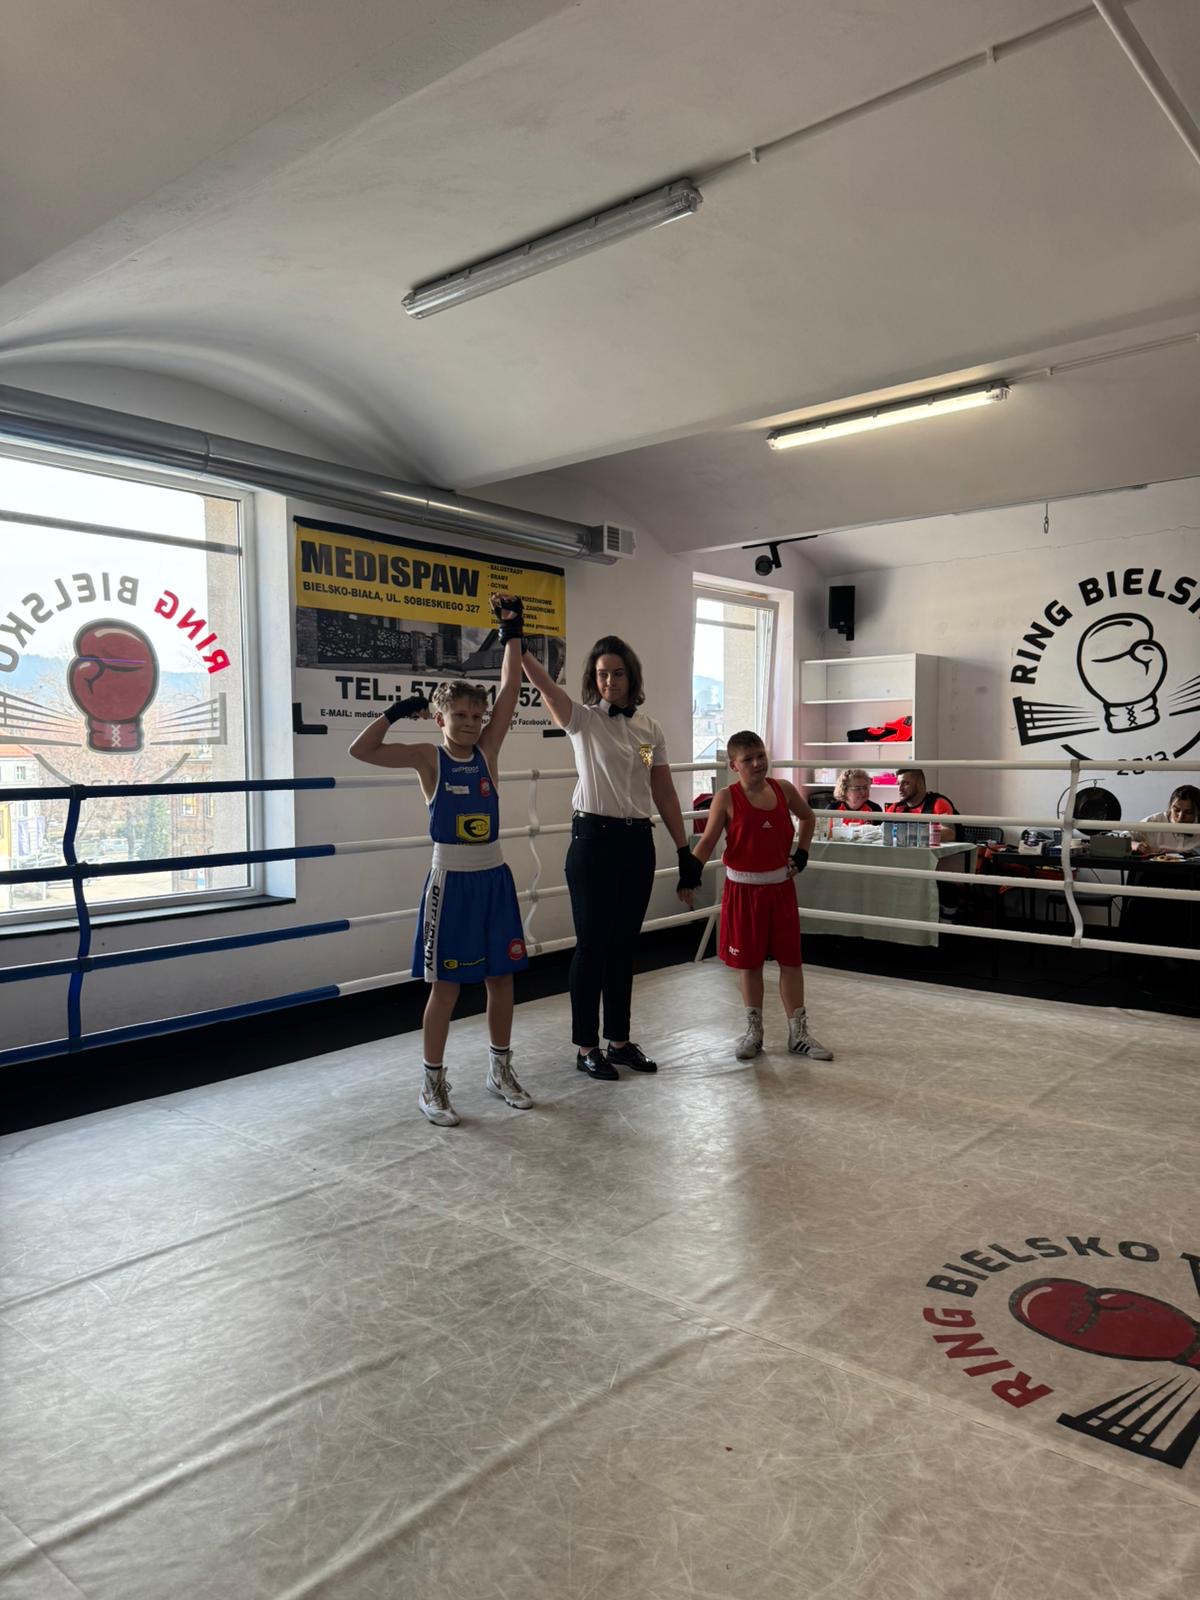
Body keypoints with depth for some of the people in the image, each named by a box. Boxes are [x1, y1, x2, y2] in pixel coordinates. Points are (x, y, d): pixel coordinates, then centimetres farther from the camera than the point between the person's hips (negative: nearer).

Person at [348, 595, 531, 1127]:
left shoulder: (487, 750, 2)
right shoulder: (428, 758, -6)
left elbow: (510, 687, -4)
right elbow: (361, 751, -16)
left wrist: (511, 632, -6)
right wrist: (396, 711, -16)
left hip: (494, 878, 4)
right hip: (451, 880, -4)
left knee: (501, 977, 12)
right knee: (446, 984, 3)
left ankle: (500, 1069, 29)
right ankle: (432, 1083, 17)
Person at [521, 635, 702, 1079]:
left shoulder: (650, 728, 8)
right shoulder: (582, 719, -4)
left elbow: (665, 794, 10)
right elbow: (542, 683, -20)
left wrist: (684, 849, 8)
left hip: (638, 842, 4)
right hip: (594, 840, -4)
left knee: (623, 945, 13)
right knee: (592, 946, 3)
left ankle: (619, 1040, 25)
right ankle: (586, 1047, 15)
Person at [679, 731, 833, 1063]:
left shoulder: (784, 790, 0)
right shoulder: (727, 798, -10)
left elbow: (807, 816, 19)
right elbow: (708, 841, -13)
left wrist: (802, 852, 8)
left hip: (780, 886, 3)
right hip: (743, 889, -2)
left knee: (791, 959, 6)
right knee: (749, 963, 9)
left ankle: (798, 1033, 18)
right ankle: (753, 1030, 24)